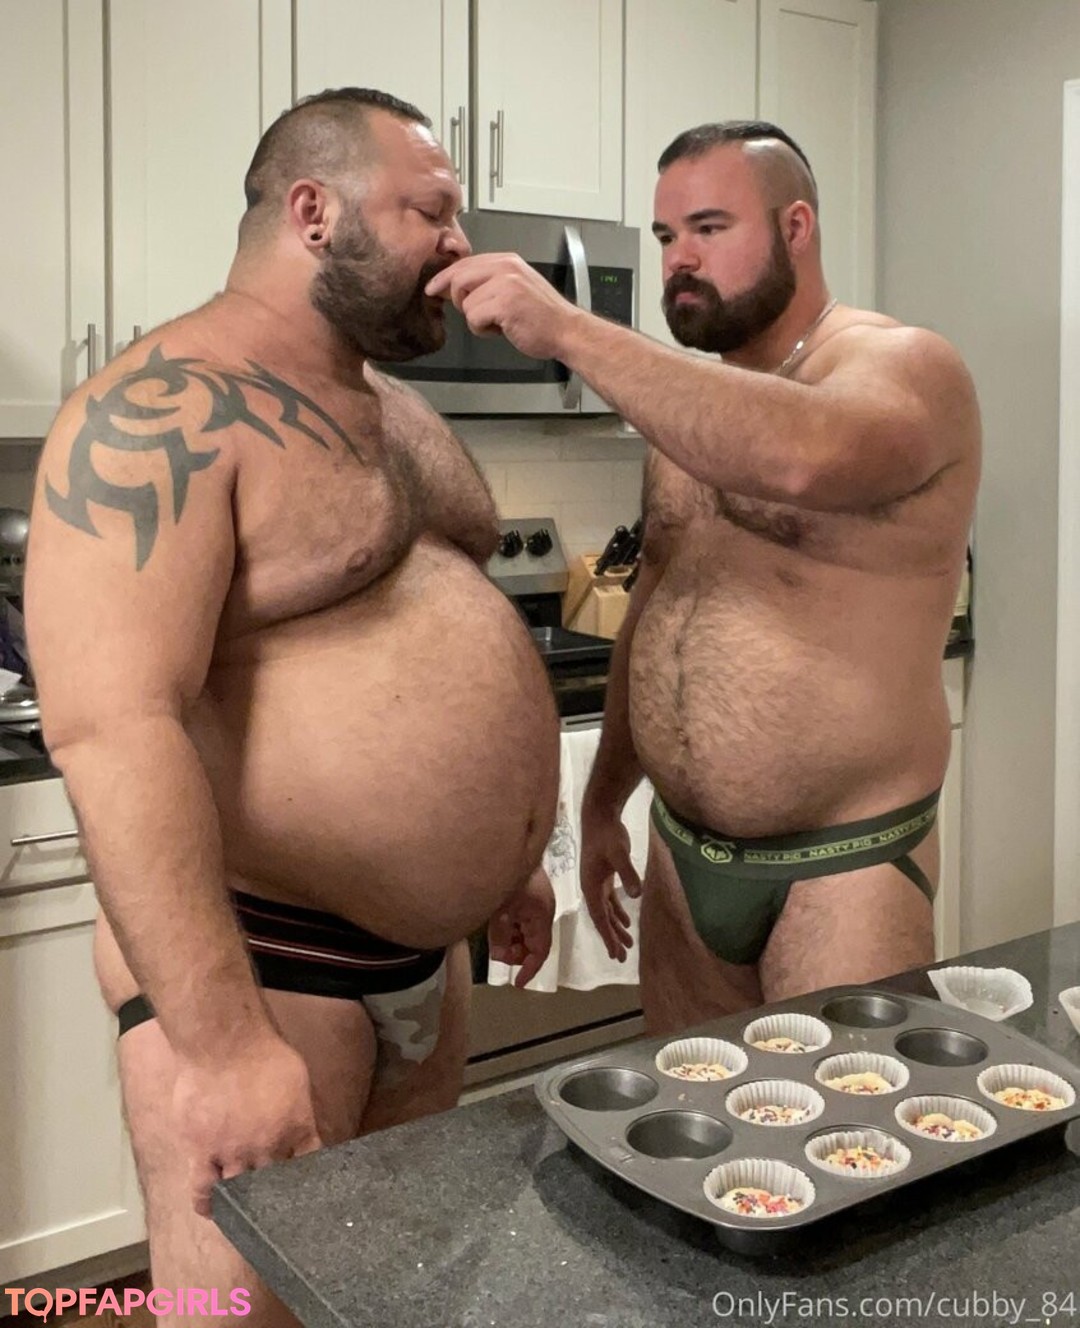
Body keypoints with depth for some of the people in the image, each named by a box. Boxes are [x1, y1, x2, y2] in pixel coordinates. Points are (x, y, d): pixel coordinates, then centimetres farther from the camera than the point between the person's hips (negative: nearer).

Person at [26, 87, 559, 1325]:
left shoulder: (392, 406, 12)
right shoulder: (164, 414, -17)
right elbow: (112, 730, -26)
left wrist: (506, 852, 20)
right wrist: (222, 1041, -28)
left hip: (424, 943, 8)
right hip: (261, 958, -8)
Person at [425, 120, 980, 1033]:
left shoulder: (904, 367, -11)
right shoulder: (690, 407, 11)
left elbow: (807, 457, -36)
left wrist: (569, 330, -34)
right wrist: (604, 800, 17)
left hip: (843, 865, -6)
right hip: (682, 851, 7)